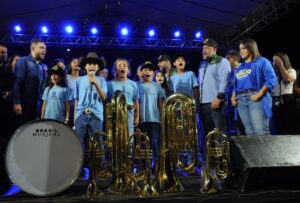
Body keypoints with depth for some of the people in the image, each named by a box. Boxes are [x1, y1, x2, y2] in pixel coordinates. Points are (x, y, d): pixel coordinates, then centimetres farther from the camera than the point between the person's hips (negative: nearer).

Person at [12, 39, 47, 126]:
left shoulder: (43, 67, 14)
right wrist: (16, 102, -19)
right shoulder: (23, 61, -4)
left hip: (37, 104, 6)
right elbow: (16, 83, -12)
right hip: (23, 103, -6)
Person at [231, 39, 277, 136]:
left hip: (256, 99, -6)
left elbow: (272, 79, -6)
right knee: (249, 132, 4)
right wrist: (233, 97, 8)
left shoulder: (262, 61, 6)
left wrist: (259, 94, -17)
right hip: (241, 101, 6)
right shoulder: (239, 67, 25)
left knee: (261, 132, -14)